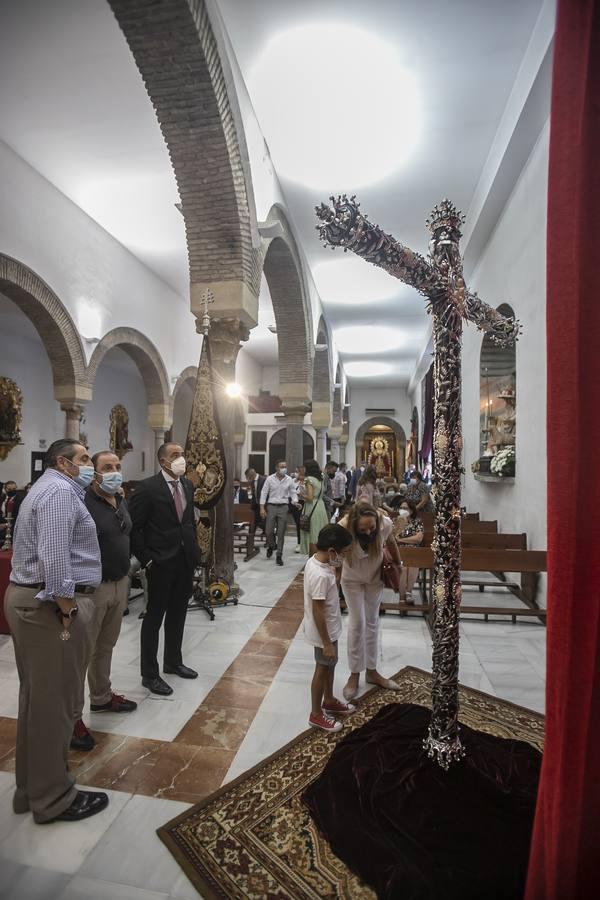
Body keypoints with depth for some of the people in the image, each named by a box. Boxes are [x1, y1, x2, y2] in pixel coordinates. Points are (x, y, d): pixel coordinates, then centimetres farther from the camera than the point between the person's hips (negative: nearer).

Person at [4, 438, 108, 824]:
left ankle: (32, 787, 36)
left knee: (39, 697, 20)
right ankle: (53, 797, 20)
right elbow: (54, 557, -26)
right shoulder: (60, 491, -16)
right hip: (50, 605, -11)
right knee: (54, 701, 3)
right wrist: (67, 611, -21)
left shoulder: (50, 488, 19)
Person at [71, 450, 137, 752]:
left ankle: (101, 697, 39)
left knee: (106, 646, 21)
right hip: (91, 587, -7)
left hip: (119, 583, 8)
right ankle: (72, 717, 20)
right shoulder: (83, 502, -18)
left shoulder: (121, 500, 8)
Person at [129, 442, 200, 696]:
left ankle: (173, 662, 38)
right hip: (161, 563, -6)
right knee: (154, 618, 7)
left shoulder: (187, 485, 7)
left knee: (177, 615, 19)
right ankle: (149, 674, 23)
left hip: (186, 560, 7)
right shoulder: (147, 487, -14)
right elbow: (133, 528, -12)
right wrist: (147, 559, -13)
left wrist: (194, 549, 9)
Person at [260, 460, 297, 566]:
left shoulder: (289, 480, 1)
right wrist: (262, 508, -5)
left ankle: (279, 556, 12)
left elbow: (293, 492, 8)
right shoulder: (269, 479, -3)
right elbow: (264, 493, 0)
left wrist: (295, 502, -10)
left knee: (281, 533, 2)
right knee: (269, 531, 1)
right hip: (271, 506, 0)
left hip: (283, 507, 1)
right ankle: (271, 546, 33)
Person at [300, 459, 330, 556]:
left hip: (312, 508, -8)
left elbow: (309, 497, -18)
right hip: (320, 506, 8)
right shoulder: (320, 479, 11)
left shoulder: (309, 479, -10)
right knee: (319, 539, 13)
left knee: (312, 539, -2)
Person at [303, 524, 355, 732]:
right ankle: (316, 714, 31)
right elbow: (318, 612, -28)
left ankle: (329, 701, 47)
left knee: (330, 665, 26)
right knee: (322, 670, 11)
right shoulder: (321, 575, -34)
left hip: (329, 628, 9)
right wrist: (326, 643, -22)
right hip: (324, 631, -9)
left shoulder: (315, 560, -6)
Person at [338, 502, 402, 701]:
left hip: (375, 577, 2)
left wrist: (398, 564, 6)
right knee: (357, 623, 1)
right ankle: (354, 675, 19)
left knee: (372, 622, 14)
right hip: (352, 579, -2)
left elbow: (390, 542, -8)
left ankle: (372, 671, 30)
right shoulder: (344, 529, -38)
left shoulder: (384, 523, -31)